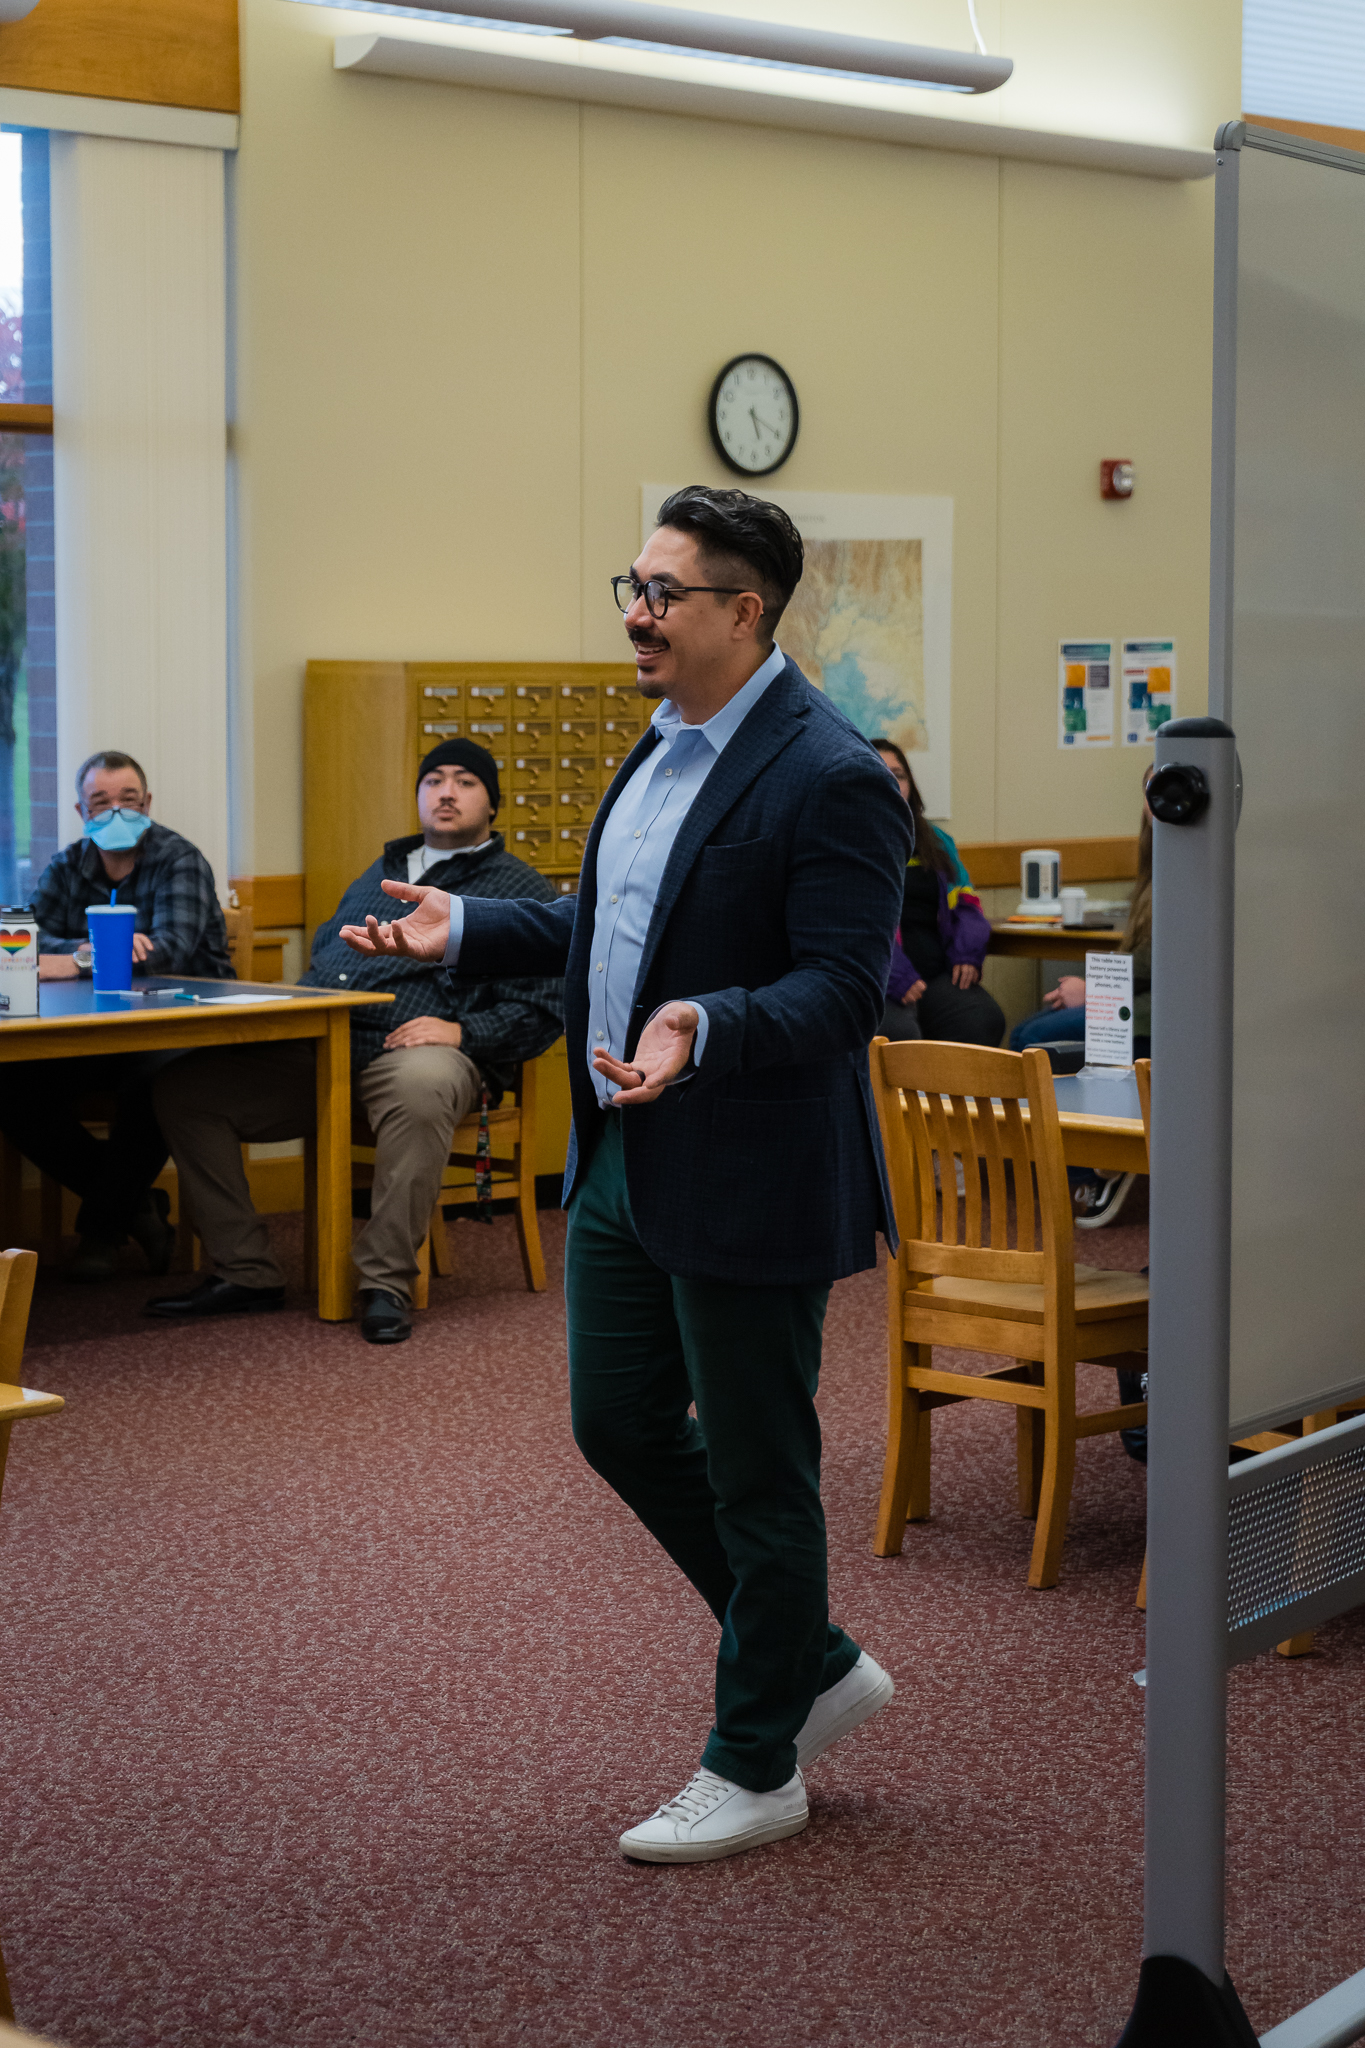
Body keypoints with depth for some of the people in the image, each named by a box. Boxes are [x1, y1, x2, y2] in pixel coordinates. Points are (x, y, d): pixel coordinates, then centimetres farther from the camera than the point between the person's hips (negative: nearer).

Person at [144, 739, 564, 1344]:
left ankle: (387, 1282, -31)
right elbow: (322, 959, 33)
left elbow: (541, 1011, 1)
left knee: (421, 1088, -43)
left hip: (414, 1050, -6)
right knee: (184, 1086, -10)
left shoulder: (520, 890, 10)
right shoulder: (380, 873, 29)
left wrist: (462, 1032, -14)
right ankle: (246, 1273, -5)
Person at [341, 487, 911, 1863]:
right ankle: (816, 1668, 33)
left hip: (749, 1182, -9)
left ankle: (755, 1769, 22)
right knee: (619, 1428, 16)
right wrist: (466, 932, 11)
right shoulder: (667, 744, 10)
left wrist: (704, 1031, -38)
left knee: (756, 1470, 5)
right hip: (623, 1164, 10)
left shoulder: (828, 779, -19)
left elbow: (845, 988, -23)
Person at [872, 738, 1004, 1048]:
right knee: (900, 1033, -37)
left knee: (985, 1020, -26)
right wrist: (896, 977, -19)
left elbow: (964, 903, 23)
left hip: (935, 974, 5)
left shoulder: (935, 840, 25)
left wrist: (967, 954, 1)